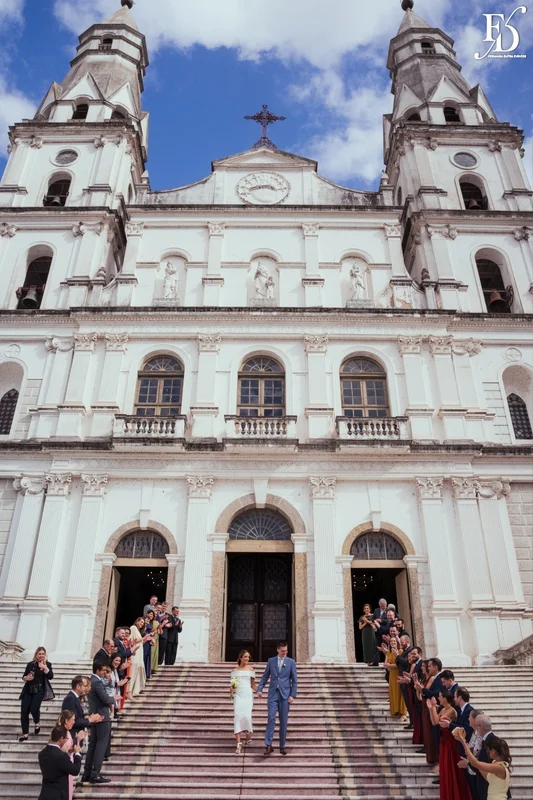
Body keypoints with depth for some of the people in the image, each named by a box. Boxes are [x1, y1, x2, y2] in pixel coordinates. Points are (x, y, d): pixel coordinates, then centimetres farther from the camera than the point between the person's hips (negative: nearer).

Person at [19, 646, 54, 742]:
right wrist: (26, 678, -9)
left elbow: (51, 677, -9)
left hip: (40, 690, -3)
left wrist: (45, 668, -24)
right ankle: (25, 734, 10)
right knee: (24, 711, -5)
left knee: (34, 708, -19)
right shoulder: (30, 664, 7)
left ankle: (37, 723, 13)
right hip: (28, 690, 3)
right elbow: (24, 676, 14)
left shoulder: (47, 664, 2)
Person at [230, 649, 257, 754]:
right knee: (237, 717, -11)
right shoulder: (235, 670, 10)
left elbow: (253, 684, 11)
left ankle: (248, 734, 19)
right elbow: (232, 685, 12)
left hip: (248, 695, 0)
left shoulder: (251, 669, 10)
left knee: (246, 716, -12)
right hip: (238, 695, 0)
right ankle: (239, 745, -9)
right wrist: (231, 691, -9)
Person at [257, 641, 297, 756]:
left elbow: (294, 680, 2)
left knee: (283, 721, 4)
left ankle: (282, 746, 15)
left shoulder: (291, 662, 2)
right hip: (273, 694, 0)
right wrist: (260, 689, -1)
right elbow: (265, 676, 9)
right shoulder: (271, 661, 6)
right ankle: (268, 745, -6)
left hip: (285, 694, 0)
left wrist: (293, 695, -5)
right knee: (271, 718, -10)